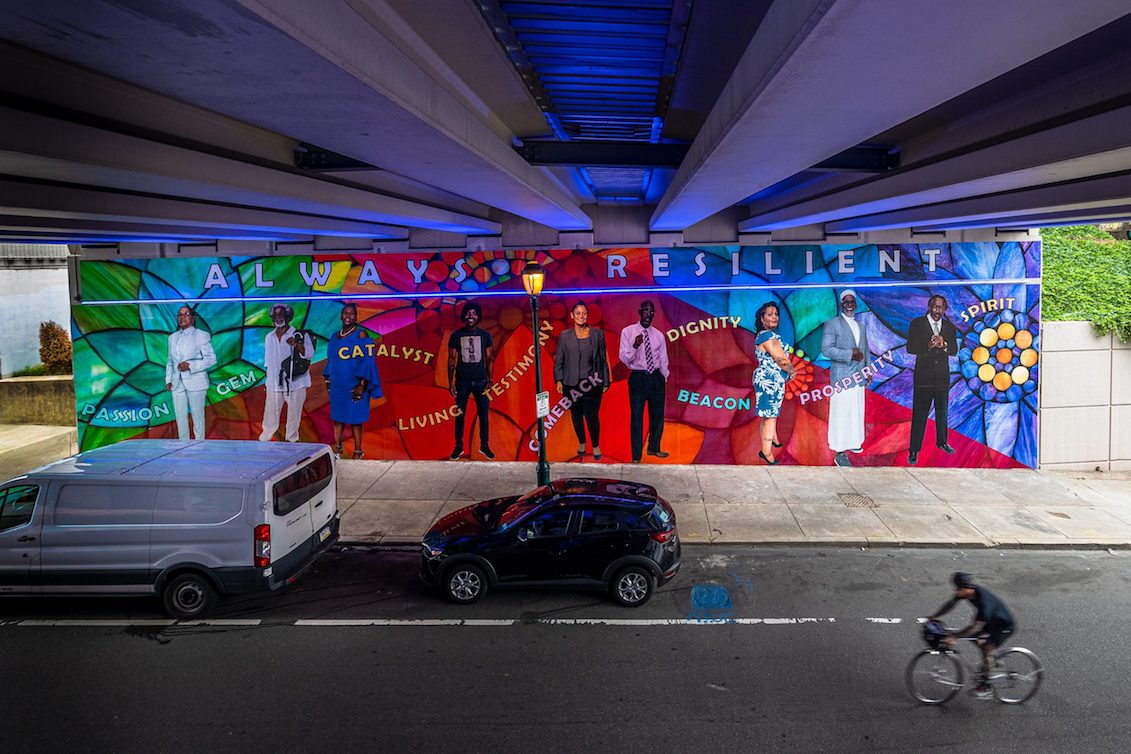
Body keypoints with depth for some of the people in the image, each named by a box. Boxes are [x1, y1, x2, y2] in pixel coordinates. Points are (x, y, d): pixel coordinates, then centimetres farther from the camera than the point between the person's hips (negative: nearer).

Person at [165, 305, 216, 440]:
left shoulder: (201, 335, 0)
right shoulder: (173, 337, 17)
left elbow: (211, 359, -7)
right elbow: (170, 361, 21)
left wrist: (190, 365, -17)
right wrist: (168, 379, 9)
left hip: (195, 382, -5)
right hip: (177, 383, 5)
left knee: (197, 416, 0)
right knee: (180, 416, 7)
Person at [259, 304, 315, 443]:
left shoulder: (300, 335, -1)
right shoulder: (270, 337, 15)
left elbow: (310, 354, -9)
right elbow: (267, 360, 22)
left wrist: (297, 344, -25)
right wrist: (268, 379, 20)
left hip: (295, 383, -3)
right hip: (274, 383, 3)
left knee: (293, 414, 1)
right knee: (270, 415, 3)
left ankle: (291, 440, 11)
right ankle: (263, 441, 11)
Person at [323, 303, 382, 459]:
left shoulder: (361, 335, -7)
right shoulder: (335, 337, 12)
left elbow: (367, 362, -12)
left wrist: (362, 385, -18)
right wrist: (328, 380, 15)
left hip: (354, 386, -5)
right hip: (337, 386, 5)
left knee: (355, 420, 0)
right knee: (337, 417, 9)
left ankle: (358, 452, 9)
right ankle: (338, 448, 21)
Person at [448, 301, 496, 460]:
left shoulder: (485, 335, 5)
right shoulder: (456, 335, 3)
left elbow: (489, 359, 6)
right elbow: (451, 360, 3)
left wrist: (490, 380, -1)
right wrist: (450, 383, -2)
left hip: (481, 381, 1)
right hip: (462, 381, 0)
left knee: (484, 414, 3)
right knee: (459, 415, 4)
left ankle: (484, 446, 15)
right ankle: (458, 447, 14)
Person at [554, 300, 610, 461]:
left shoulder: (597, 334, 5)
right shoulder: (565, 336, 5)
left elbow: (603, 359, 7)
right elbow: (559, 360, 6)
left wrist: (605, 381, 6)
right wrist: (558, 380, -3)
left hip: (592, 383, -1)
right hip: (571, 384, 1)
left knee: (592, 415, -5)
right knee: (576, 415, 11)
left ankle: (596, 447, 16)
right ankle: (581, 443, 31)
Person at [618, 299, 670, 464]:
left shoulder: (659, 335, 5)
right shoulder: (628, 332, -4)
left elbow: (663, 361, 10)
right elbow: (624, 358, -11)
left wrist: (664, 380, 8)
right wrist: (635, 346, -28)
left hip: (656, 377, 4)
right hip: (638, 378, -4)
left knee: (657, 415, 15)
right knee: (636, 417, -2)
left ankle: (654, 448, 35)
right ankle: (636, 456, 9)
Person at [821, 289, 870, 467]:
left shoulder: (861, 325, 17)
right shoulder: (832, 324, -6)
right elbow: (826, 349, -15)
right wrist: (850, 354, -19)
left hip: (858, 377, 7)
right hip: (841, 377, -7)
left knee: (856, 412, 13)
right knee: (841, 414, -8)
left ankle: (852, 442, 29)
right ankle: (840, 453, -7)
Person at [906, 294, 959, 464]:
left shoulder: (949, 326, 7)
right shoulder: (917, 323, -3)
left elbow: (954, 350, 0)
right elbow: (910, 348, -10)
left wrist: (944, 344, -21)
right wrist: (928, 346, -26)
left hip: (943, 376, 4)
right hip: (923, 375, -4)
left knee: (942, 411, 18)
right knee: (919, 413, -4)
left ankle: (942, 442, 35)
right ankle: (914, 450, -1)